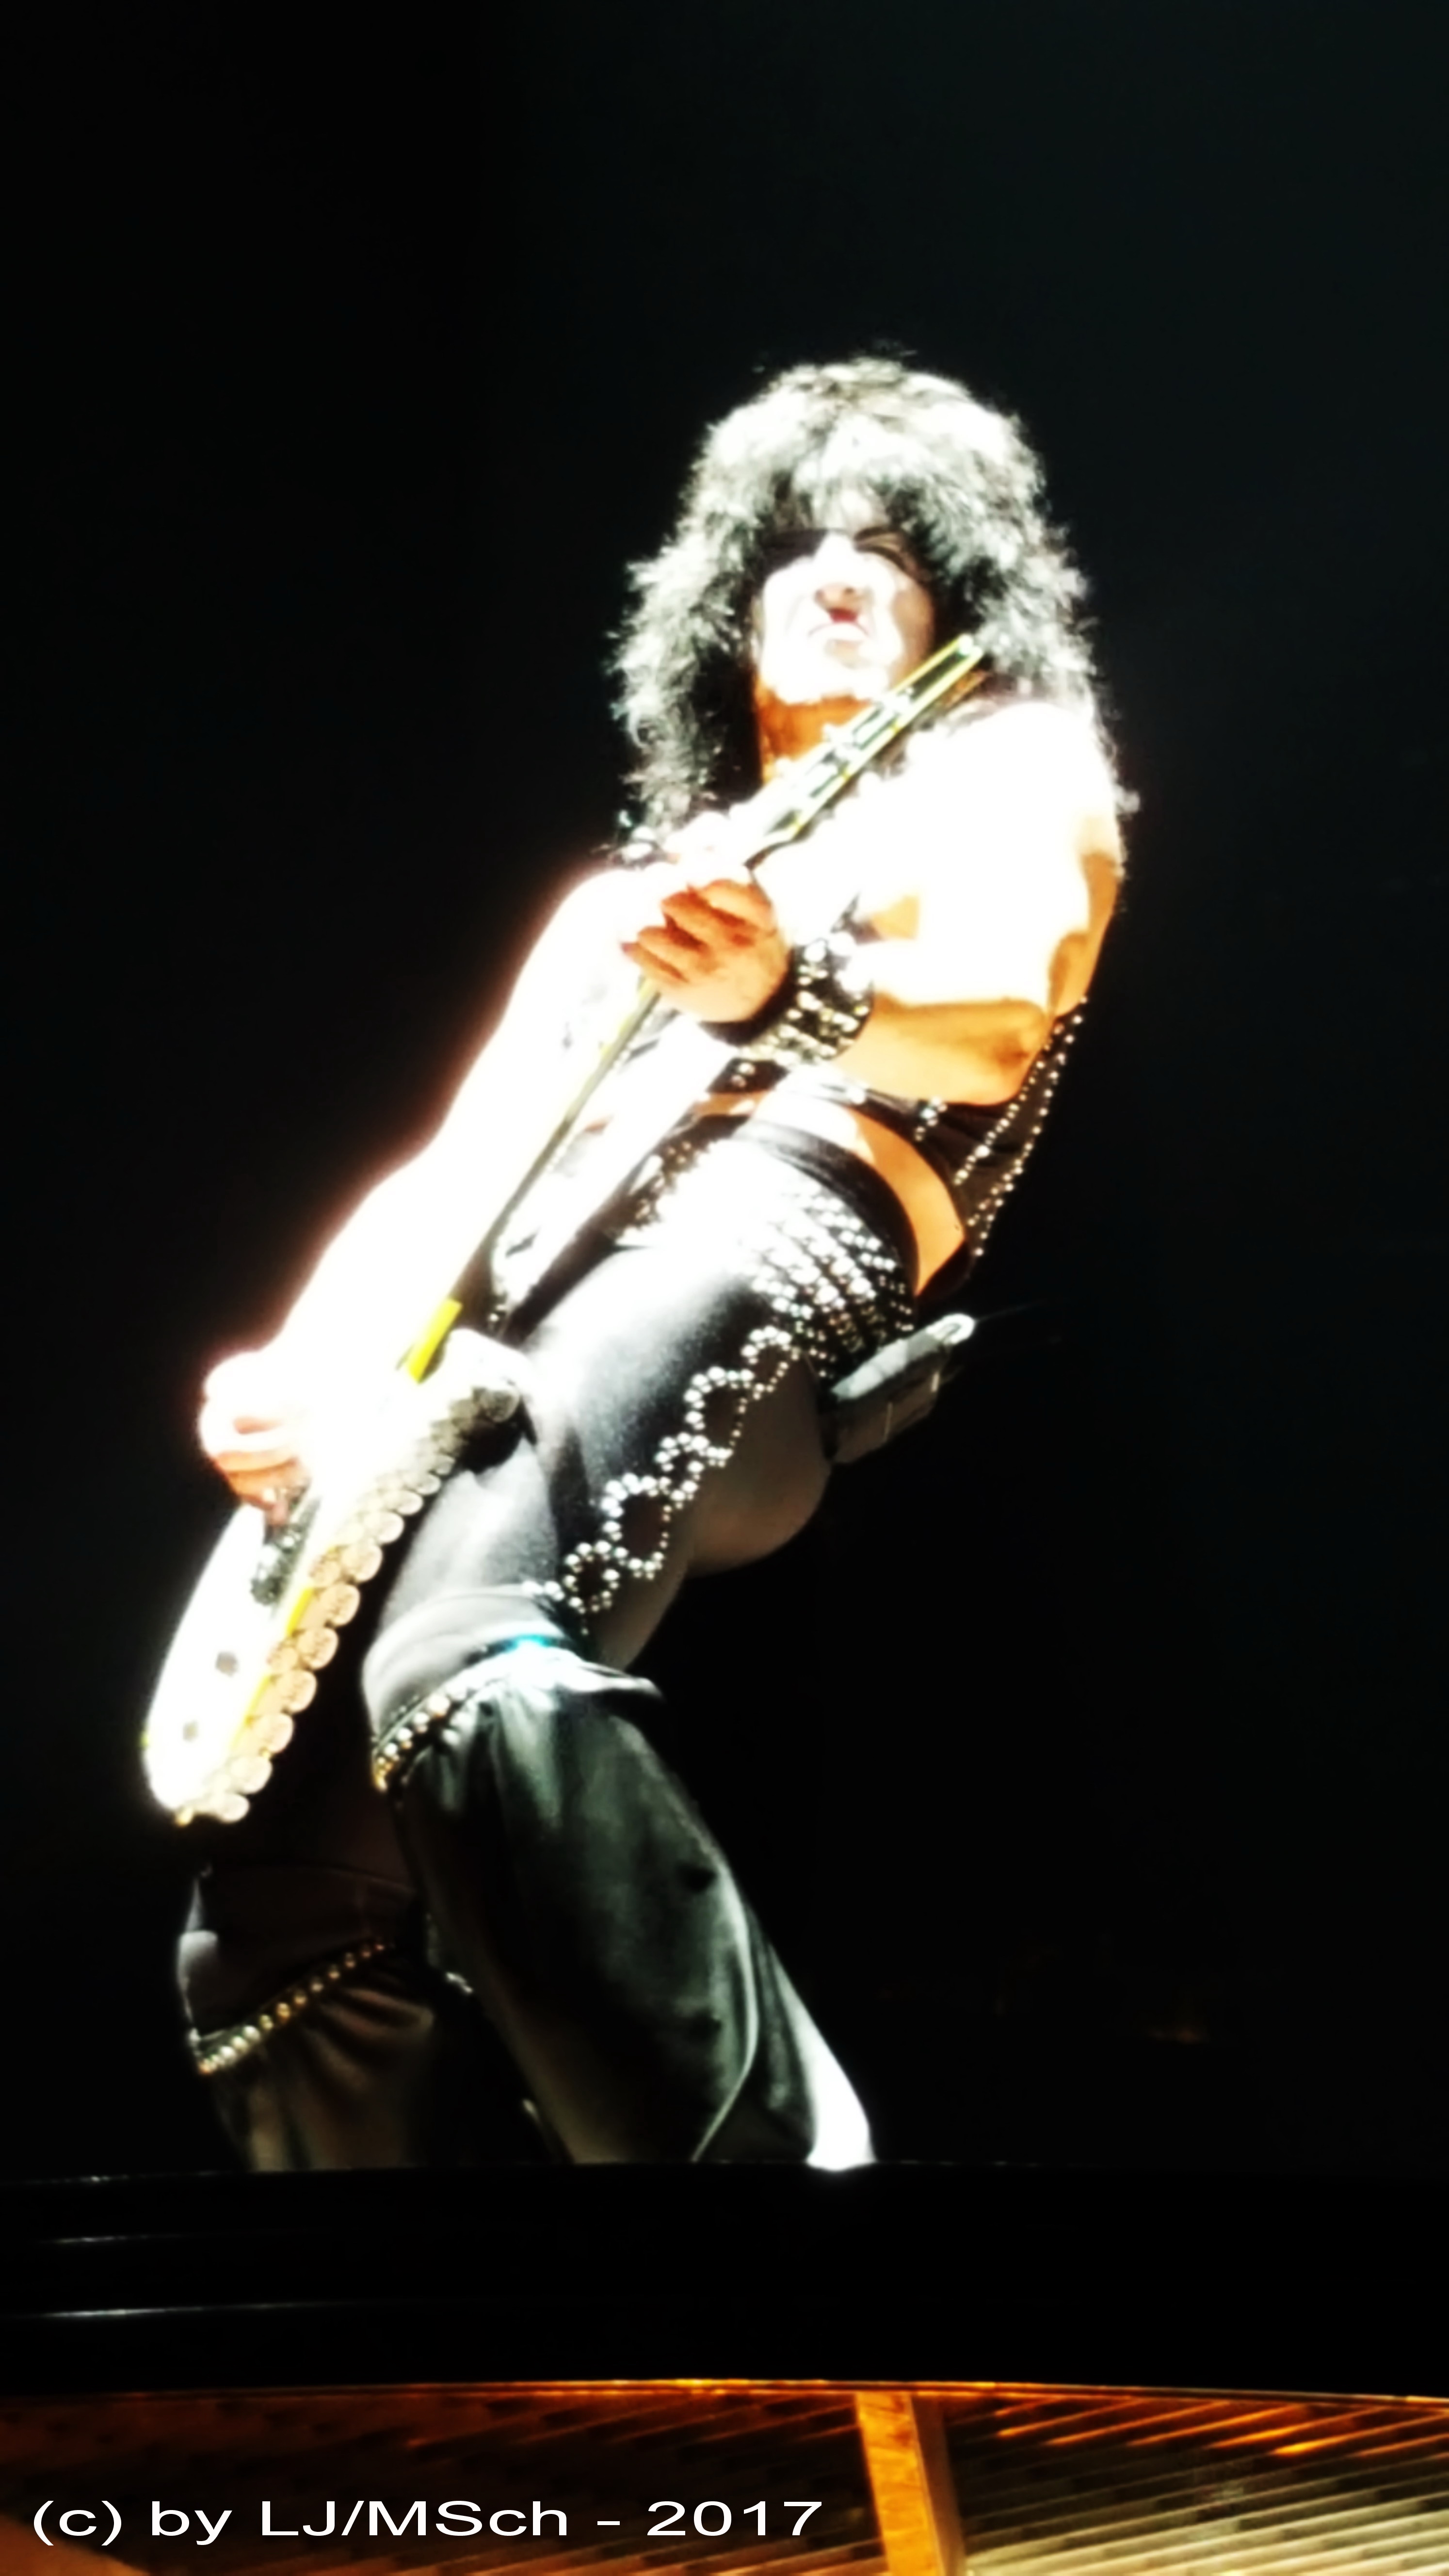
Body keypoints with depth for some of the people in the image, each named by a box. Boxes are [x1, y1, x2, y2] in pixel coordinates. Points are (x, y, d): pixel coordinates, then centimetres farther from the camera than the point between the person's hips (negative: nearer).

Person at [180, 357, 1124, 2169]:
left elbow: (1000, 1017, -7)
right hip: (503, 1327, 7)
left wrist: (787, 997, -30)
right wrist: (295, 1377, 5)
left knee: (470, 1684, -38)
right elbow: (448, 1168, 25)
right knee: (276, 1946, -2)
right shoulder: (625, 889, 34)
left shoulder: (1011, 767, 17)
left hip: (773, 1250, -7)